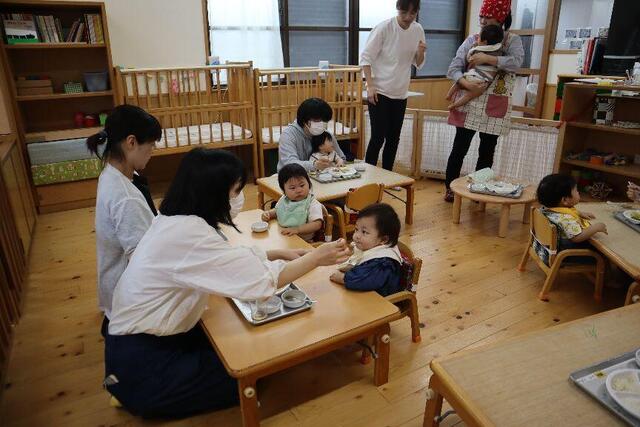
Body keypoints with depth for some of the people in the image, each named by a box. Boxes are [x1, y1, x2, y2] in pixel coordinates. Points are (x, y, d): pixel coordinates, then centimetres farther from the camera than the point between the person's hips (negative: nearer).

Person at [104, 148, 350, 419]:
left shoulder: (177, 219, -1)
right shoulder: (188, 233, -30)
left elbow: (231, 258, 10)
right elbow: (261, 280, -29)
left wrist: (280, 253, 4)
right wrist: (317, 258, -16)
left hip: (149, 335, 9)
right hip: (141, 366, -8)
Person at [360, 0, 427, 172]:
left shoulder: (418, 30, 3)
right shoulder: (384, 28, -10)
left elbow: (418, 64, 10)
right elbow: (365, 57, -9)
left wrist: (421, 52, -12)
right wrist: (370, 86, -16)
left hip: (400, 94, 5)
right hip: (379, 92, -5)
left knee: (393, 138, 9)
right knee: (378, 137, -7)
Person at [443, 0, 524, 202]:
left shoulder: (513, 40, 3)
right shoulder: (472, 39, 5)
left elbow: (516, 62, -17)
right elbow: (453, 69, -2)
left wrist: (487, 58, -21)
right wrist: (467, 84, -19)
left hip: (494, 107, 0)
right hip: (469, 104, 0)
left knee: (487, 152, 9)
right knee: (459, 149, 3)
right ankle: (449, 189, 16)